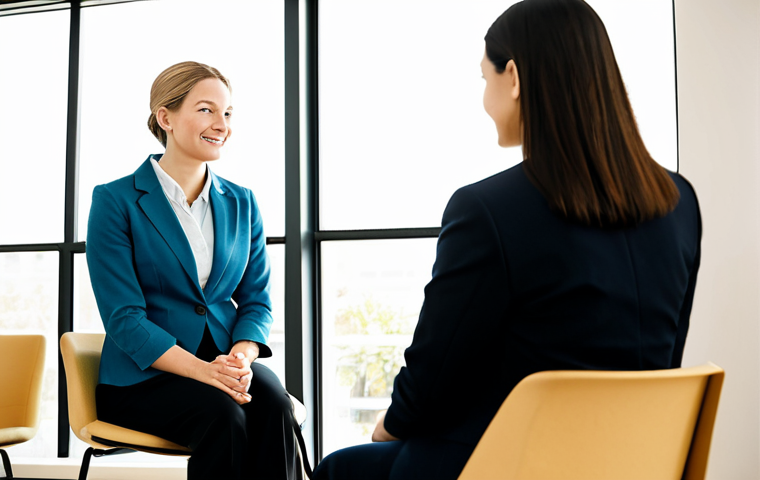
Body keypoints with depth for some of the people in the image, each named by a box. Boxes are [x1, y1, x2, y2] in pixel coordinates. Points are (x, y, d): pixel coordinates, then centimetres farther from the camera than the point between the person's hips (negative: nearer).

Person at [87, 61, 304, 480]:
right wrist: (202, 369, -23)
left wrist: (241, 357, -13)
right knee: (221, 413, -32)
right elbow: (124, 318, -9)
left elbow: (256, 299, 9)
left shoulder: (241, 203, 12)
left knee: (274, 405, -29)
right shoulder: (115, 201, -2)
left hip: (228, 362, 4)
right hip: (143, 375, -3)